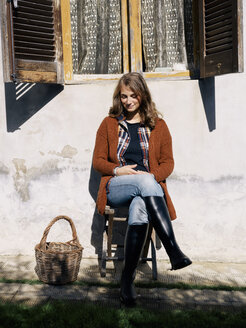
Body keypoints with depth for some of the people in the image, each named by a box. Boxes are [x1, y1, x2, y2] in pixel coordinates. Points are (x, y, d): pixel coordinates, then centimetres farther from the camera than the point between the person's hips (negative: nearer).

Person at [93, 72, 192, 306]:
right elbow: (97, 160, 10)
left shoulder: (158, 125, 13)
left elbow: (168, 162, 10)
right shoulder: (109, 124, 13)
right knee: (145, 182, -37)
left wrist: (153, 175, -11)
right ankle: (174, 251, -39)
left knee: (139, 209, -39)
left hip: (149, 186, 0)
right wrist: (117, 170, -10)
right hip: (116, 189, 0)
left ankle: (127, 278, -28)